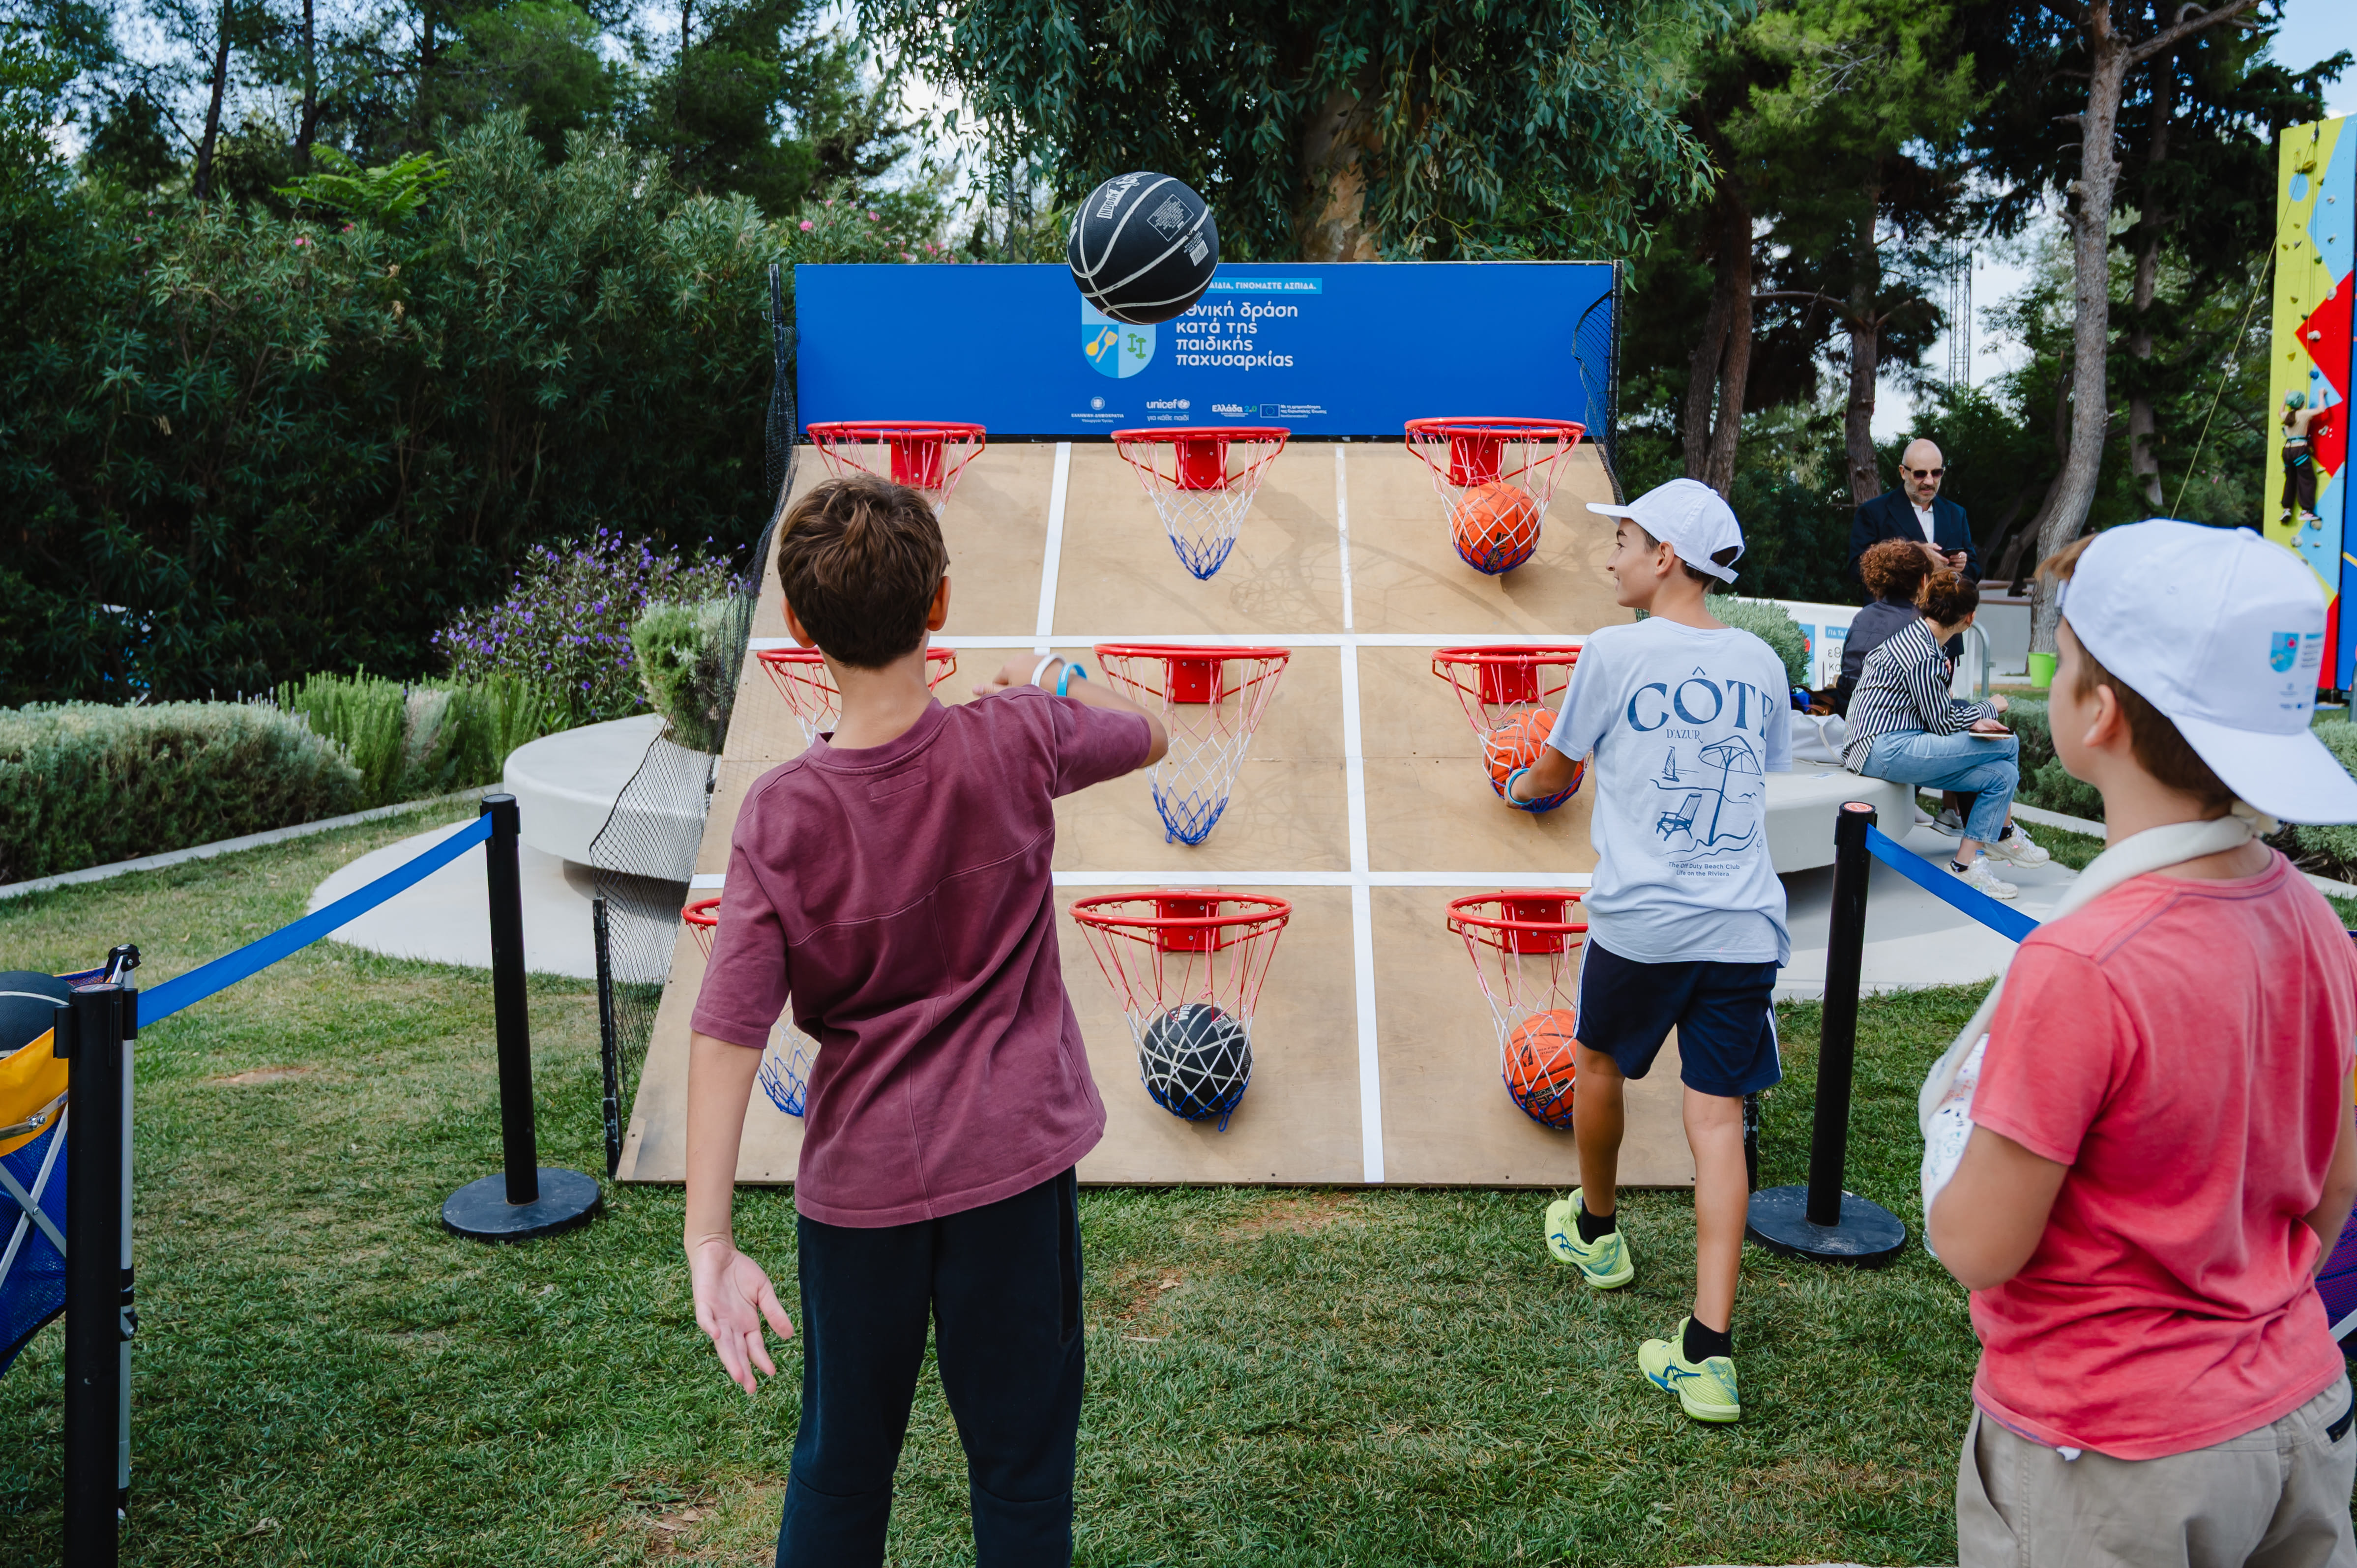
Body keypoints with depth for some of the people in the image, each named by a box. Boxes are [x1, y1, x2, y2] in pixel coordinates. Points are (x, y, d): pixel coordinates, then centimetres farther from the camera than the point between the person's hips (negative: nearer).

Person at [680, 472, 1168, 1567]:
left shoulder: (783, 812, -14)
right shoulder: (1018, 742, -13)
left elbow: (726, 1032, -17)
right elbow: (1146, 738, 8)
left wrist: (710, 1242, -14)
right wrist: (1050, 692, 26)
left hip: (857, 1180, 1)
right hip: (1012, 1161, 0)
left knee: (839, 1470, 21)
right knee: (1021, 1472, 15)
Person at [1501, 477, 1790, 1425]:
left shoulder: (1614, 653, -5)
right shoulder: (1759, 663, 7)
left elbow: (1554, 770, 8)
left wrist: (1521, 785, 31)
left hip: (1641, 920, -3)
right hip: (1744, 926, 3)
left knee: (1597, 1064, 23)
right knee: (1717, 1119, 4)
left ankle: (1596, 1232, 45)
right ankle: (1709, 1355, 1)